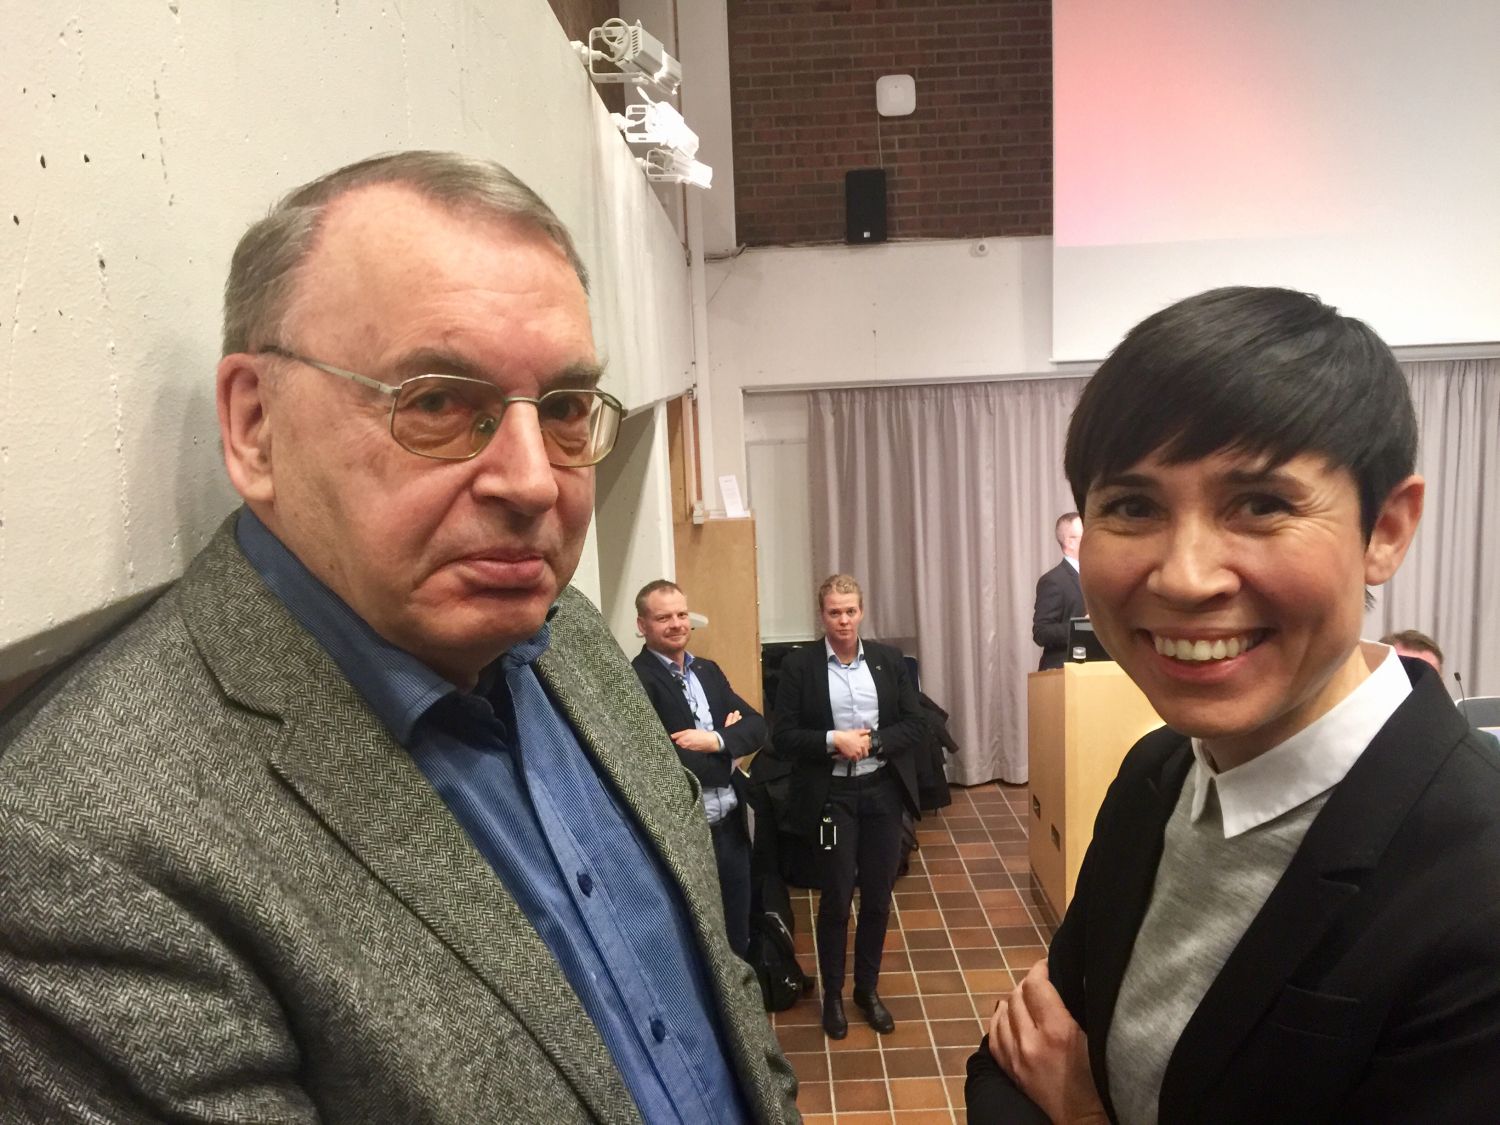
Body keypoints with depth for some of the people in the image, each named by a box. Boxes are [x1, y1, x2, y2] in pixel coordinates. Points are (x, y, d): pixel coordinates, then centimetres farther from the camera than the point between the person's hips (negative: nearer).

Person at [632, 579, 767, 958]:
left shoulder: (709, 671, 10)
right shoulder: (635, 681, -15)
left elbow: (757, 726, 4)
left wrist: (716, 741, -16)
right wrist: (726, 753, -10)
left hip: (730, 827, 7)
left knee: (737, 940, 20)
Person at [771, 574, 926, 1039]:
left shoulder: (889, 659, 2)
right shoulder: (798, 665, -5)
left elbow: (915, 723, 1)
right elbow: (782, 735, -8)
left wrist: (873, 742, -14)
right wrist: (834, 741, -20)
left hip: (883, 792, 3)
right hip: (831, 797, -3)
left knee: (878, 897, 12)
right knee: (836, 899, 6)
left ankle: (868, 988, 31)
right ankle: (832, 994, 25)